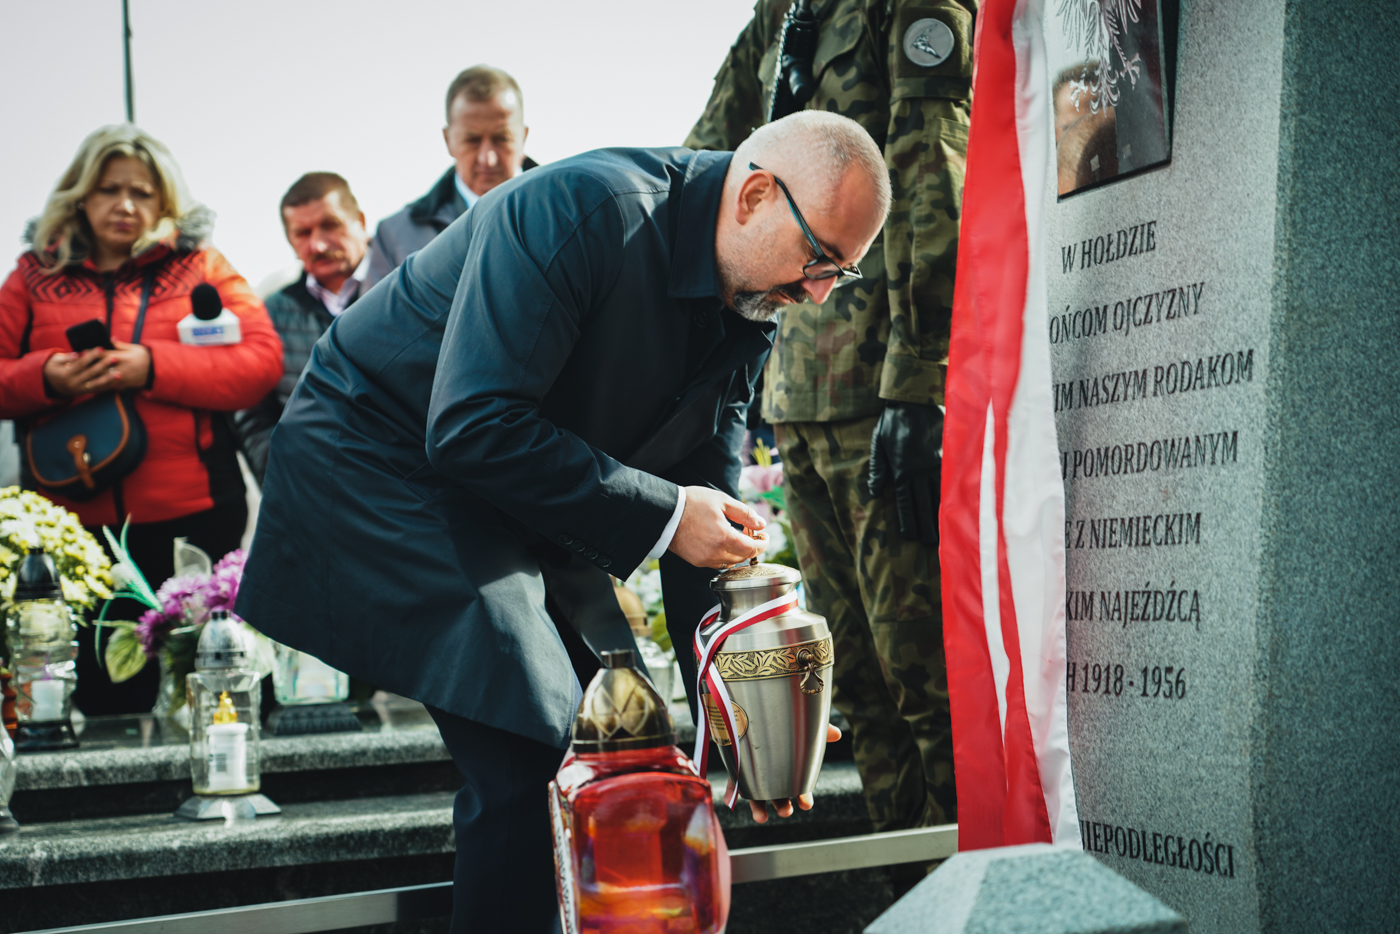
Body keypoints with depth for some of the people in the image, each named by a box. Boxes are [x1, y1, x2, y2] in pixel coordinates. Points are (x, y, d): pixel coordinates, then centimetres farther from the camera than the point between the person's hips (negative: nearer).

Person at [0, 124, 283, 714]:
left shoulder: (199, 266, 8)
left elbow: (262, 361, -4)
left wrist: (153, 367, -14)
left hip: (192, 517, -1)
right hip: (75, 526, 2)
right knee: (104, 697, 6)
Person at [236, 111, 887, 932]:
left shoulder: (749, 312, -1)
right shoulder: (588, 207, -26)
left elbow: (708, 503, 2)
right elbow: (471, 428, -31)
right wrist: (660, 515, -28)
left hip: (511, 509, 8)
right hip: (384, 467, -8)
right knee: (536, 762, -17)